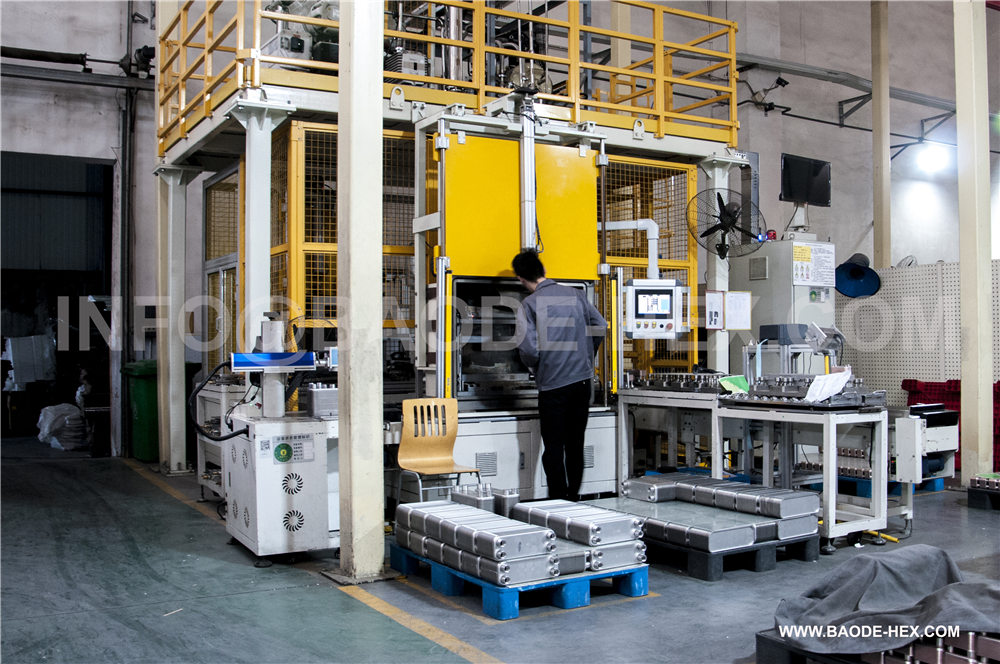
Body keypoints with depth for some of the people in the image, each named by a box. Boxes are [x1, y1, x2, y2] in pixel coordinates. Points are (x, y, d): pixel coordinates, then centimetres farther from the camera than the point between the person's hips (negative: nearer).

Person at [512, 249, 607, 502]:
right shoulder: (575, 294, 4)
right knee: (575, 444, 15)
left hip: (552, 384, -4)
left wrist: (535, 367, 5)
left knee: (554, 448, 5)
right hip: (583, 379, 5)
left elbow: (528, 348, -17)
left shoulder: (529, 304, -9)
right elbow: (601, 327, 6)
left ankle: (559, 500, 7)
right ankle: (574, 496, 23)